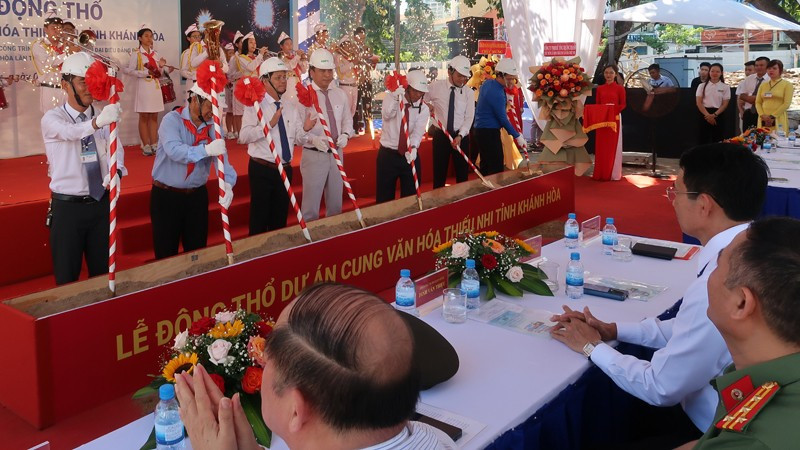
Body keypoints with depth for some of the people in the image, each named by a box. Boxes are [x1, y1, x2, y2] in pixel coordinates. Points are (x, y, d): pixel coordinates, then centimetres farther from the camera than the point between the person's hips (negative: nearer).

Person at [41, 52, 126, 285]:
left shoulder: (104, 117, 7)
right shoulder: (52, 119, -8)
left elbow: (116, 150, -5)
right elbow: (70, 132, -31)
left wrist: (116, 172, -28)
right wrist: (96, 122, -52)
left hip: (101, 203, 4)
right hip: (67, 206, -4)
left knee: (102, 272, 15)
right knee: (67, 278, 6)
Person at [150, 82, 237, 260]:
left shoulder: (211, 125, 1)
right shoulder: (172, 120, -12)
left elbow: (221, 156, -12)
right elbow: (174, 150, -30)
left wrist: (228, 183, -31)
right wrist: (206, 150, -44)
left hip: (198, 195, 4)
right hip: (166, 195, -4)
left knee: (198, 250, 15)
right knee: (166, 254, 4)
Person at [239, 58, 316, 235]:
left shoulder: (292, 107, 9)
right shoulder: (255, 105, -9)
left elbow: (297, 138, 6)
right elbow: (244, 136, -22)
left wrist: (305, 129, -14)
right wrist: (270, 124, -31)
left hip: (285, 169, 6)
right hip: (262, 169, -5)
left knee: (281, 218, 16)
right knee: (260, 218, 3)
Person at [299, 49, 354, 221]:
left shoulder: (340, 94, 8)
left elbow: (347, 120, 15)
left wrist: (345, 135, -6)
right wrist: (313, 139, -29)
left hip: (337, 153, 6)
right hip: (314, 155, -5)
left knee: (336, 204, 17)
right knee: (311, 207, 0)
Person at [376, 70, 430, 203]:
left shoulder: (424, 109, -1)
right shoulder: (391, 97, -4)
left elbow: (418, 132, -17)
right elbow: (386, 115, -25)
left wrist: (413, 147, -36)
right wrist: (395, 98, -40)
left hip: (410, 155, 2)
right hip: (387, 154, -2)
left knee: (411, 196, 10)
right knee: (385, 198, 5)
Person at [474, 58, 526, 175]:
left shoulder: (487, 84, 7)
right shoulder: (497, 94, -20)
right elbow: (503, 119, -18)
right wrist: (518, 136, -11)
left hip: (480, 129, 10)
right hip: (490, 133, -10)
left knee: (485, 167, 14)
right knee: (496, 169, -8)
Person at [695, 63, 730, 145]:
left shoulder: (725, 87, 5)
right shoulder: (702, 86, 6)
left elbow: (725, 104, 0)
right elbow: (699, 103, -1)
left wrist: (714, 115, -14)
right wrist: (707, 115, -13)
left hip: (718, 115, 0)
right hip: (705, 114, 0)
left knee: (718, 141, 0)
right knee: (702, 141, -2)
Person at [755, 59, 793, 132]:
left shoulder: (787, 85, 4)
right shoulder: (763, 85, 16)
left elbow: (787, 104, -5)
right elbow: (758, 102, 12)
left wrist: (772, 116, -12)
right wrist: (762, 115, -6)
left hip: (778, 119, -3)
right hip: (763, 120, 4)